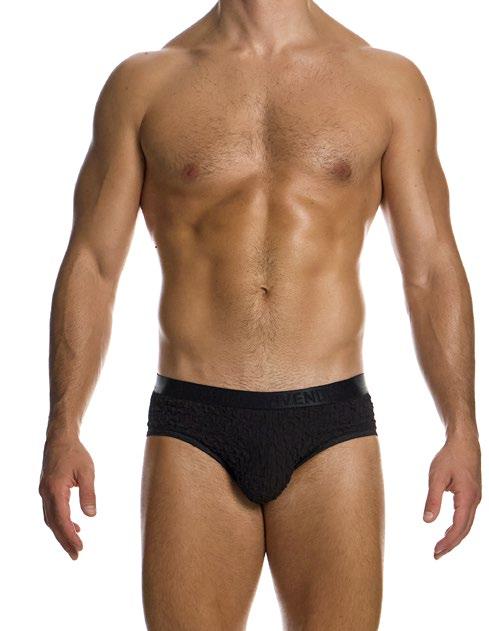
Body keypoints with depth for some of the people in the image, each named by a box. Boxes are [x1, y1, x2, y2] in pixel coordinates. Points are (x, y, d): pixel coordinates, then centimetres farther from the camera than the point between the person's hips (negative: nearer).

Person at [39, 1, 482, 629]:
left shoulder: (390, 81, 7)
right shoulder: (142, 82, 6)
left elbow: (432, 270, 6)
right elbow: (91, 265, 4)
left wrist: (462, 426, -3)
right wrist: (62, 431, -5)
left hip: (333, 427, 1)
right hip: (192, 426, 0)